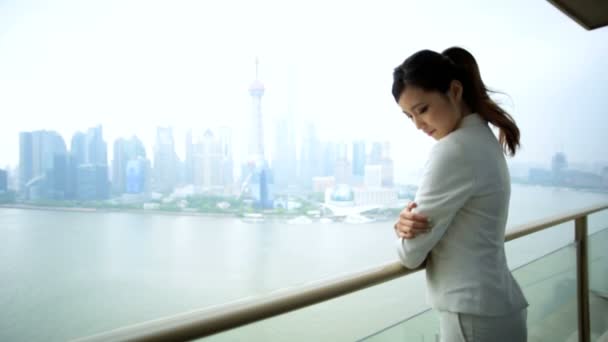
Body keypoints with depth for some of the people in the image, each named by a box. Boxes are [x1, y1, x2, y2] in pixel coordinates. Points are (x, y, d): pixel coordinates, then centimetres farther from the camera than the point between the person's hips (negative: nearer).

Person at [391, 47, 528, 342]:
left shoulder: (454, 150, -22)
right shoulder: (483, 140, 7)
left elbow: (411, 253, -18)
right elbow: (441, 224, 10)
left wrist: (405, 232, 3)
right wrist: (408, 222, -10)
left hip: (474, 315, -9)